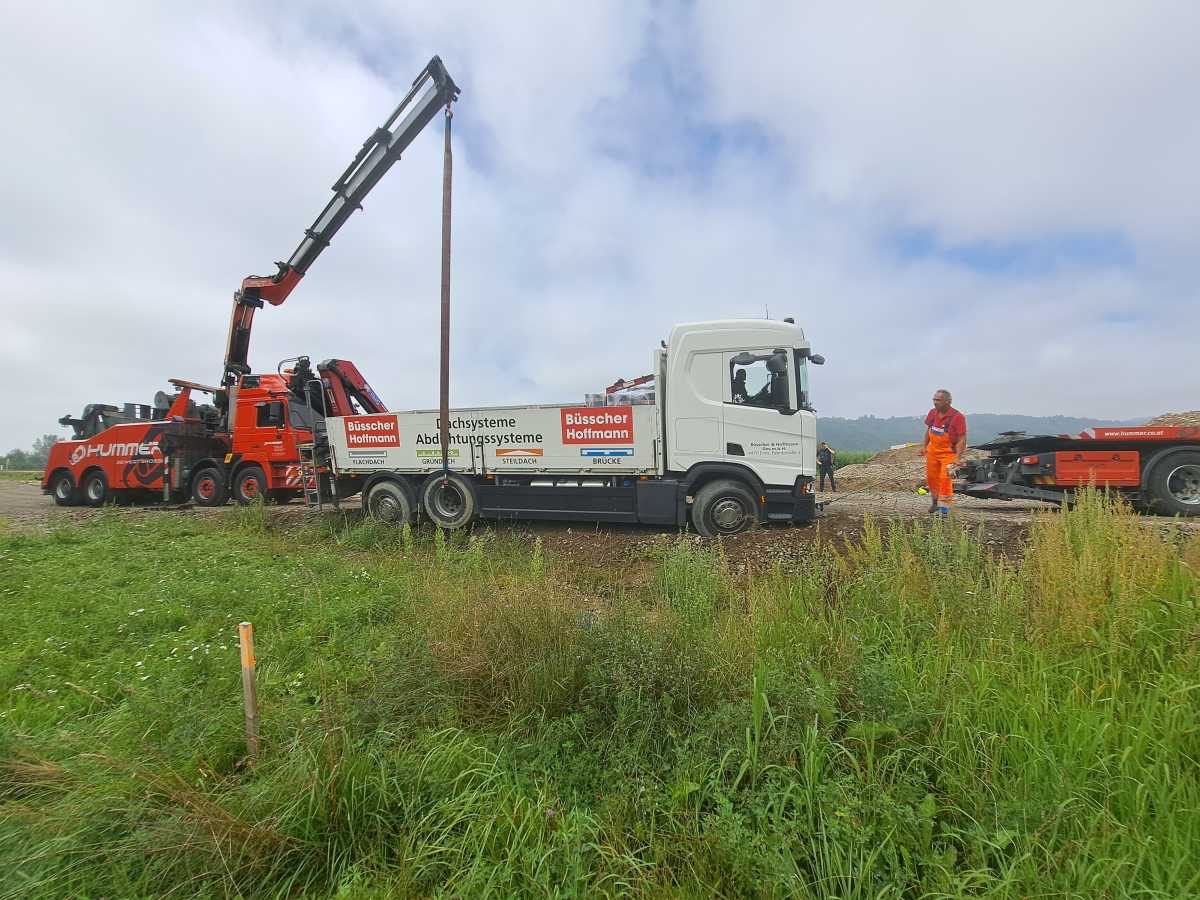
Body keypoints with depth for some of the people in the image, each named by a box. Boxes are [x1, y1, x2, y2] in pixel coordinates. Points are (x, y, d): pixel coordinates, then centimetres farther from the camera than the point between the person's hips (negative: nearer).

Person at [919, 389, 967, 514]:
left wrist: (957, 458, -26)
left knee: (945, 479, -11)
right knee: (931, 477, 15)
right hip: (932, 451, 6)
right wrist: (924, 446, 8)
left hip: (949, 453, -6)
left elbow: (962, 439, -20)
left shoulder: (957, 417, -20)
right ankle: (934, 501, 38)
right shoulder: (932, 413, -2)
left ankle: (944, 509, -2)